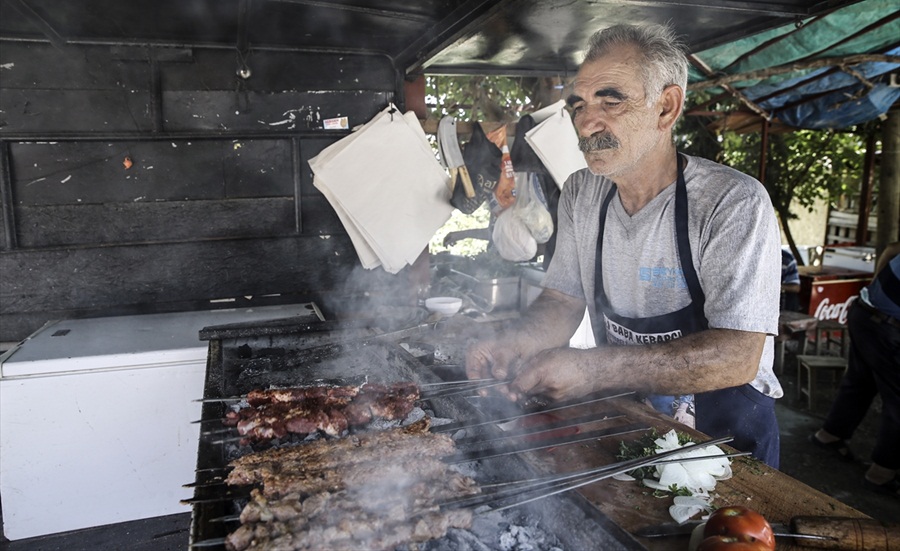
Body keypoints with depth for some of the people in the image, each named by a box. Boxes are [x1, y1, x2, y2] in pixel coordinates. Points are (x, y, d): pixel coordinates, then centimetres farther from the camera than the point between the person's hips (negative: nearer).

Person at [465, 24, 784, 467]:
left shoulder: (734, 203, -20)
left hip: (720, 424, -3)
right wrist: (513, 343, -17)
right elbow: (564, 299, 4)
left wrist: (593, 368, -36)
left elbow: (737, 356, -26)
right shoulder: (580, 195, -1)